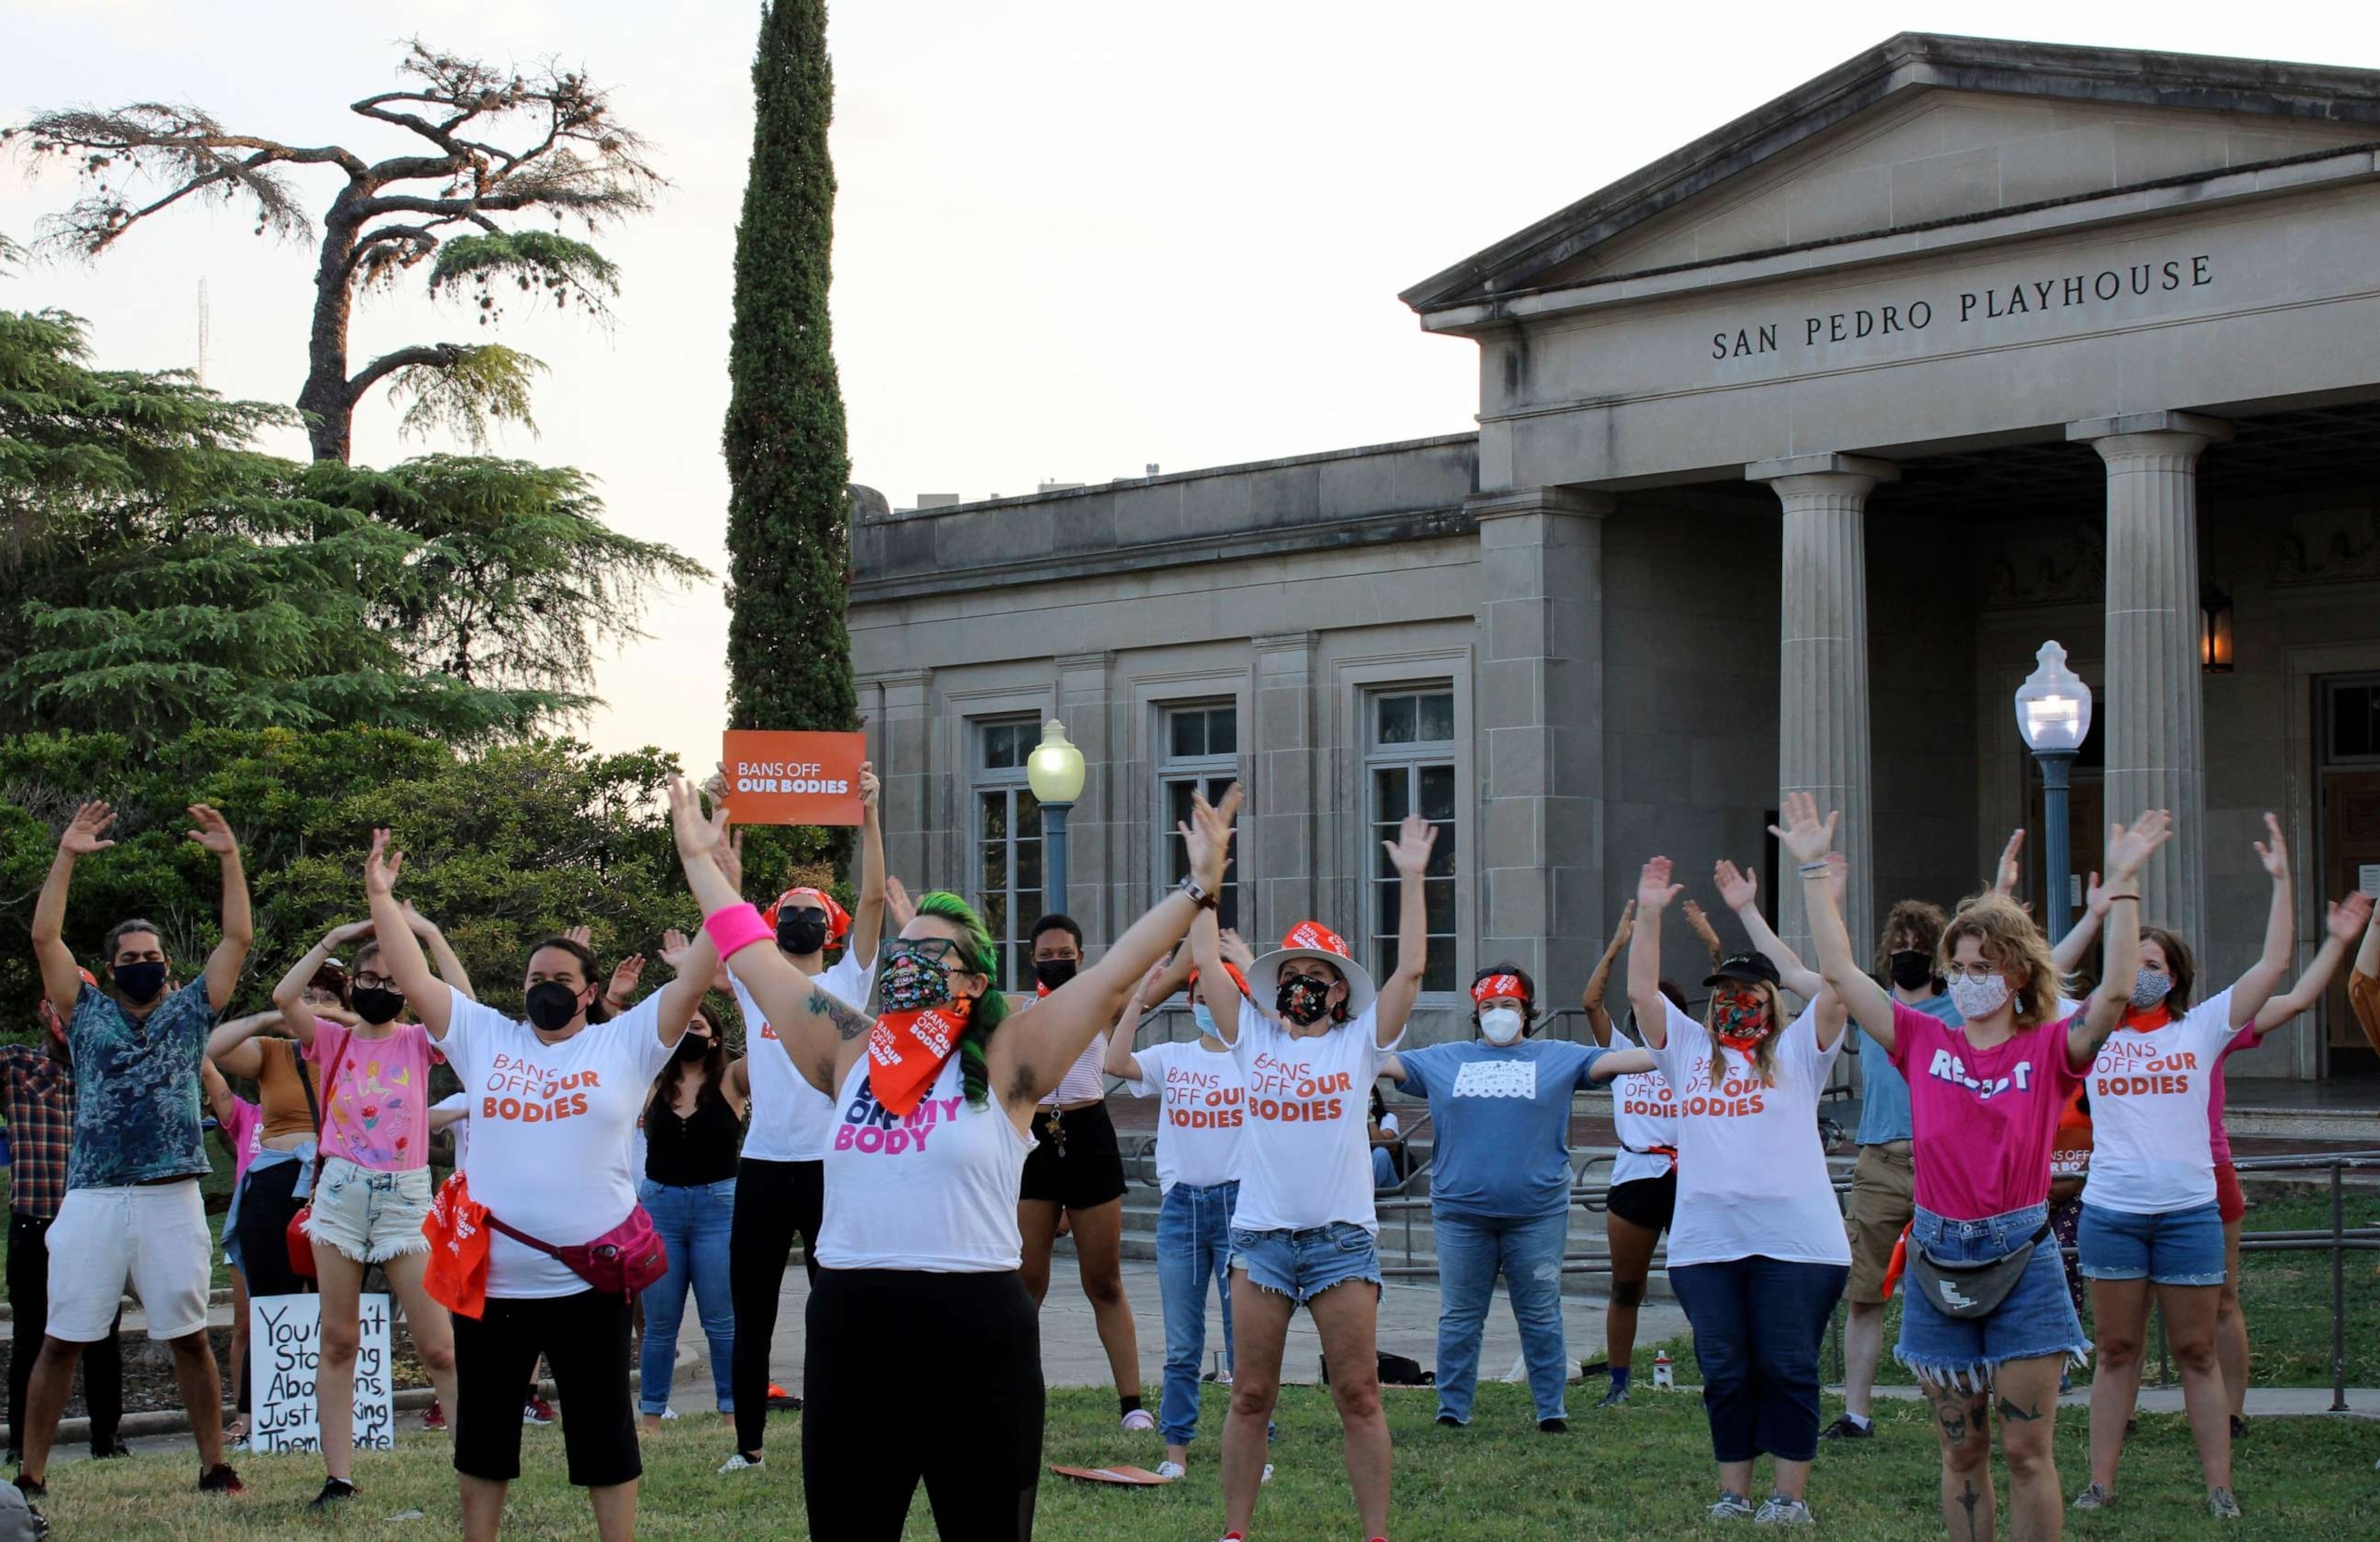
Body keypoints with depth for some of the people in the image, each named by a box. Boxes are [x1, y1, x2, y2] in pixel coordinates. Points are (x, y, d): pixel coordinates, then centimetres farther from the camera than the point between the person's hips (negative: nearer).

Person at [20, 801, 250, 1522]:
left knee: (190, 1337, 3)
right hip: (91, 1199, 0)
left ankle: (213, 1465, 11)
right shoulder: (88, 1011, 12)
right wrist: (66, 857, -2)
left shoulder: (190, 1010, 12)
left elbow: (238, 938, 6)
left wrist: (229, 857, -1)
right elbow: (45, 937, 4)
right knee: (62, 1339, 1)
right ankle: (30, 1474, 6)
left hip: (171, 1199, 0)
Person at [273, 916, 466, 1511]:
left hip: (405, 1195, -2)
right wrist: (333, 940, -8)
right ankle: (339, 1477, 7)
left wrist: (428, 934, -11)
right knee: (338, 1341, 4)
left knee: (437, 1347, -4)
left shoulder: (417, 1042, 4)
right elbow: (284, 997, -11)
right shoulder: (332, 1040, 6)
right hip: (341, 1192, 2)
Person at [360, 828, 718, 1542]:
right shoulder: (484, 1037, 9)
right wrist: (381, 898, 1)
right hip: (491, 1282, 3)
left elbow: (692, 983, -5)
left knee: (604, 1435, 6)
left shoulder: (626, 1044, 2)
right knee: (483, 1435, 14)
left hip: (588, 1283, -3)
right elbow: (414, 981, 7)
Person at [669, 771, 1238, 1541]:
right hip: (849, 1329, 4)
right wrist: (701, 862, 22)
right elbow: (755, 960, 17)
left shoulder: (1003, 1065, 0)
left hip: (976, 1332, -4)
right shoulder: (851, 1055, 10)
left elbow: (1113, 975, -6)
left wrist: (1198, 888, -11)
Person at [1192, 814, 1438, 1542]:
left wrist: (1412, 878, -4)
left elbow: (1410, 969, -2)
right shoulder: (1254, 1039, 9)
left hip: (1342, 1237, -1)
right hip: (1260, 1235, 1)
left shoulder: (1359, 1043, 5)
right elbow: (1209, 965, 7)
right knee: (1250, 1395, 4)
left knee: (1359, 1394, -1)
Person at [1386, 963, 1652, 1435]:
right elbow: (1387, 1063, 12)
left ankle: (1552, 1410, 13)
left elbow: (1613, 1061, 0)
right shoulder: (1443, 1060, 12)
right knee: (1459, 1318, 7)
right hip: (1461, 1213, 1)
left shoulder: (1557, 1058, 8)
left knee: (1541, 1317, 5)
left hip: (1536, 1214, -1)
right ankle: (1451, 1411, 15)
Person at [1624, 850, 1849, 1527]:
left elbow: (1837, 987, -5)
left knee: (1789, 1369, 0)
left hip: (1795, 1241, -3)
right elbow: (1641, 991, 8)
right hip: (1705, 1242, 3)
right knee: (1724, 1372, 7)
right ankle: (1733, 1491, 15)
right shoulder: (1689, 1049, 15)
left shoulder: (1797, 1051, 6)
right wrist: (1648, 914, -1)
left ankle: (1792, 1495, 6)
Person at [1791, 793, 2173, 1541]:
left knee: (2027, 1451, 0)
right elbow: (1840, 972, 4)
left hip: (2021, 1263, -2)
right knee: (1961, 1453, 9)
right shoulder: (1925, 1042, 6)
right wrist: (1814, 870, 2)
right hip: (1939, 1265, 2)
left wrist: (2123, 883, -21)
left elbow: (2115, 991, -15)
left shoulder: (2048, 1050, 0)